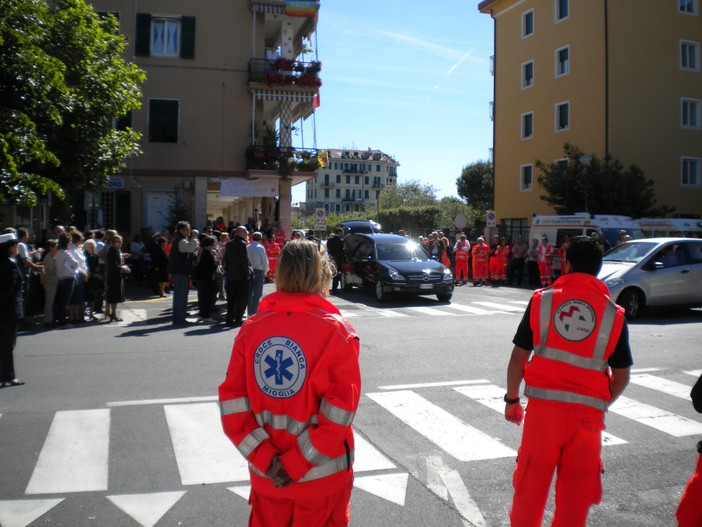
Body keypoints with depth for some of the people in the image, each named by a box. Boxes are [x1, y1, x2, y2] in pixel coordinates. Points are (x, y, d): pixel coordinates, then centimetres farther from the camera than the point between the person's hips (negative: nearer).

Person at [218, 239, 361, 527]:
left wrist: (266, 459, -8)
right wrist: (295, 463, -12)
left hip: (266, 474, 3)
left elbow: (231, 403, -8)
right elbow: (339, 413, -18)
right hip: (322, 477, -3)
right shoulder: (337, 332, -14)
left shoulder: (251, 329, -5)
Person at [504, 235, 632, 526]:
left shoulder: (542, 300, -1)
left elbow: (518, 357, -1)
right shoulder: (613, 313, 1)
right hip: (587, 413, 0)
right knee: (575, 494, 13)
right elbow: (621, 377, 3)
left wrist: (512, 399, 11)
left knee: (530, 486, 14)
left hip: (543, 406, 0)